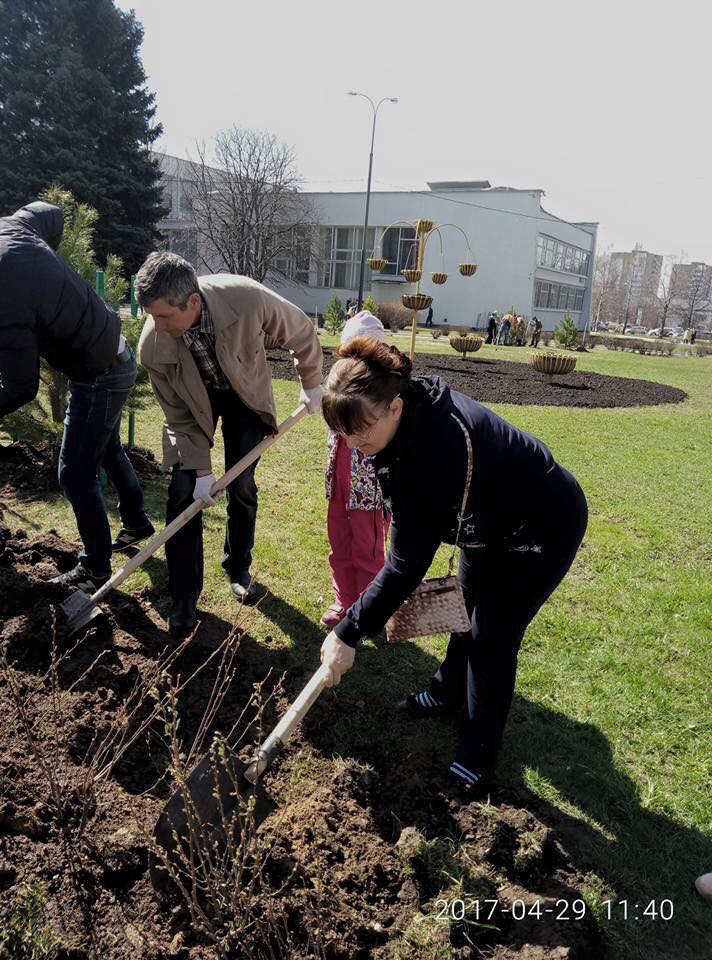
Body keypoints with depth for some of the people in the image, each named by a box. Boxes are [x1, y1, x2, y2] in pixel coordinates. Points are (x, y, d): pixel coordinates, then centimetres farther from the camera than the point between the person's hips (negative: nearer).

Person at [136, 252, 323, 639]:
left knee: (242, 489, 2)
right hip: (194, 399, 0)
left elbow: (302, 333, -15)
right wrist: (201, 469, -16)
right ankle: (184, 599, 6)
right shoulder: (153, 347, -31)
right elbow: (180, 416, -16)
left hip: (244, 394, 0)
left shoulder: (248, 300, -37)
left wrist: (311, 384, -3)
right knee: (183, 493, -7)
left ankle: (238, 569, 27)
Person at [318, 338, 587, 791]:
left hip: (544, 526, -9)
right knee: (467, 607, 23)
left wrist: (349, 633, -30)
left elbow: (408, 560, -37)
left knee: (492, 636, -2)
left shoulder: (433, 448, -41)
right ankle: (449, 691, 47)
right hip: (493, 514, 9)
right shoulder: (416, 408, -14)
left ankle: (477, 758, 17)